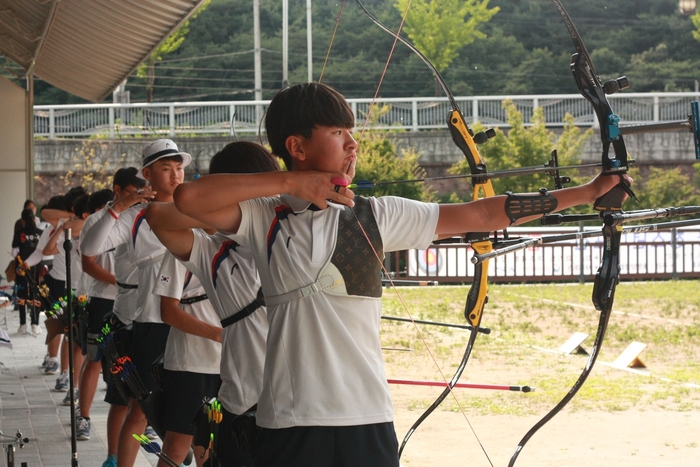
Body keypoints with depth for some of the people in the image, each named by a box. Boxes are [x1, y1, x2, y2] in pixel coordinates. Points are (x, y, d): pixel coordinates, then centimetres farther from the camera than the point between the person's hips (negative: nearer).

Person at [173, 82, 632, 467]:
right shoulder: (266, 218, 0)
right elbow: (189, 198, -17)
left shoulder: (375, 216, 9)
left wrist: (585, 192, 9)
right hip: (295, 425, -3)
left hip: (371, 420, 4)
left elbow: (481, 215, 10)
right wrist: (290, 182, -13)